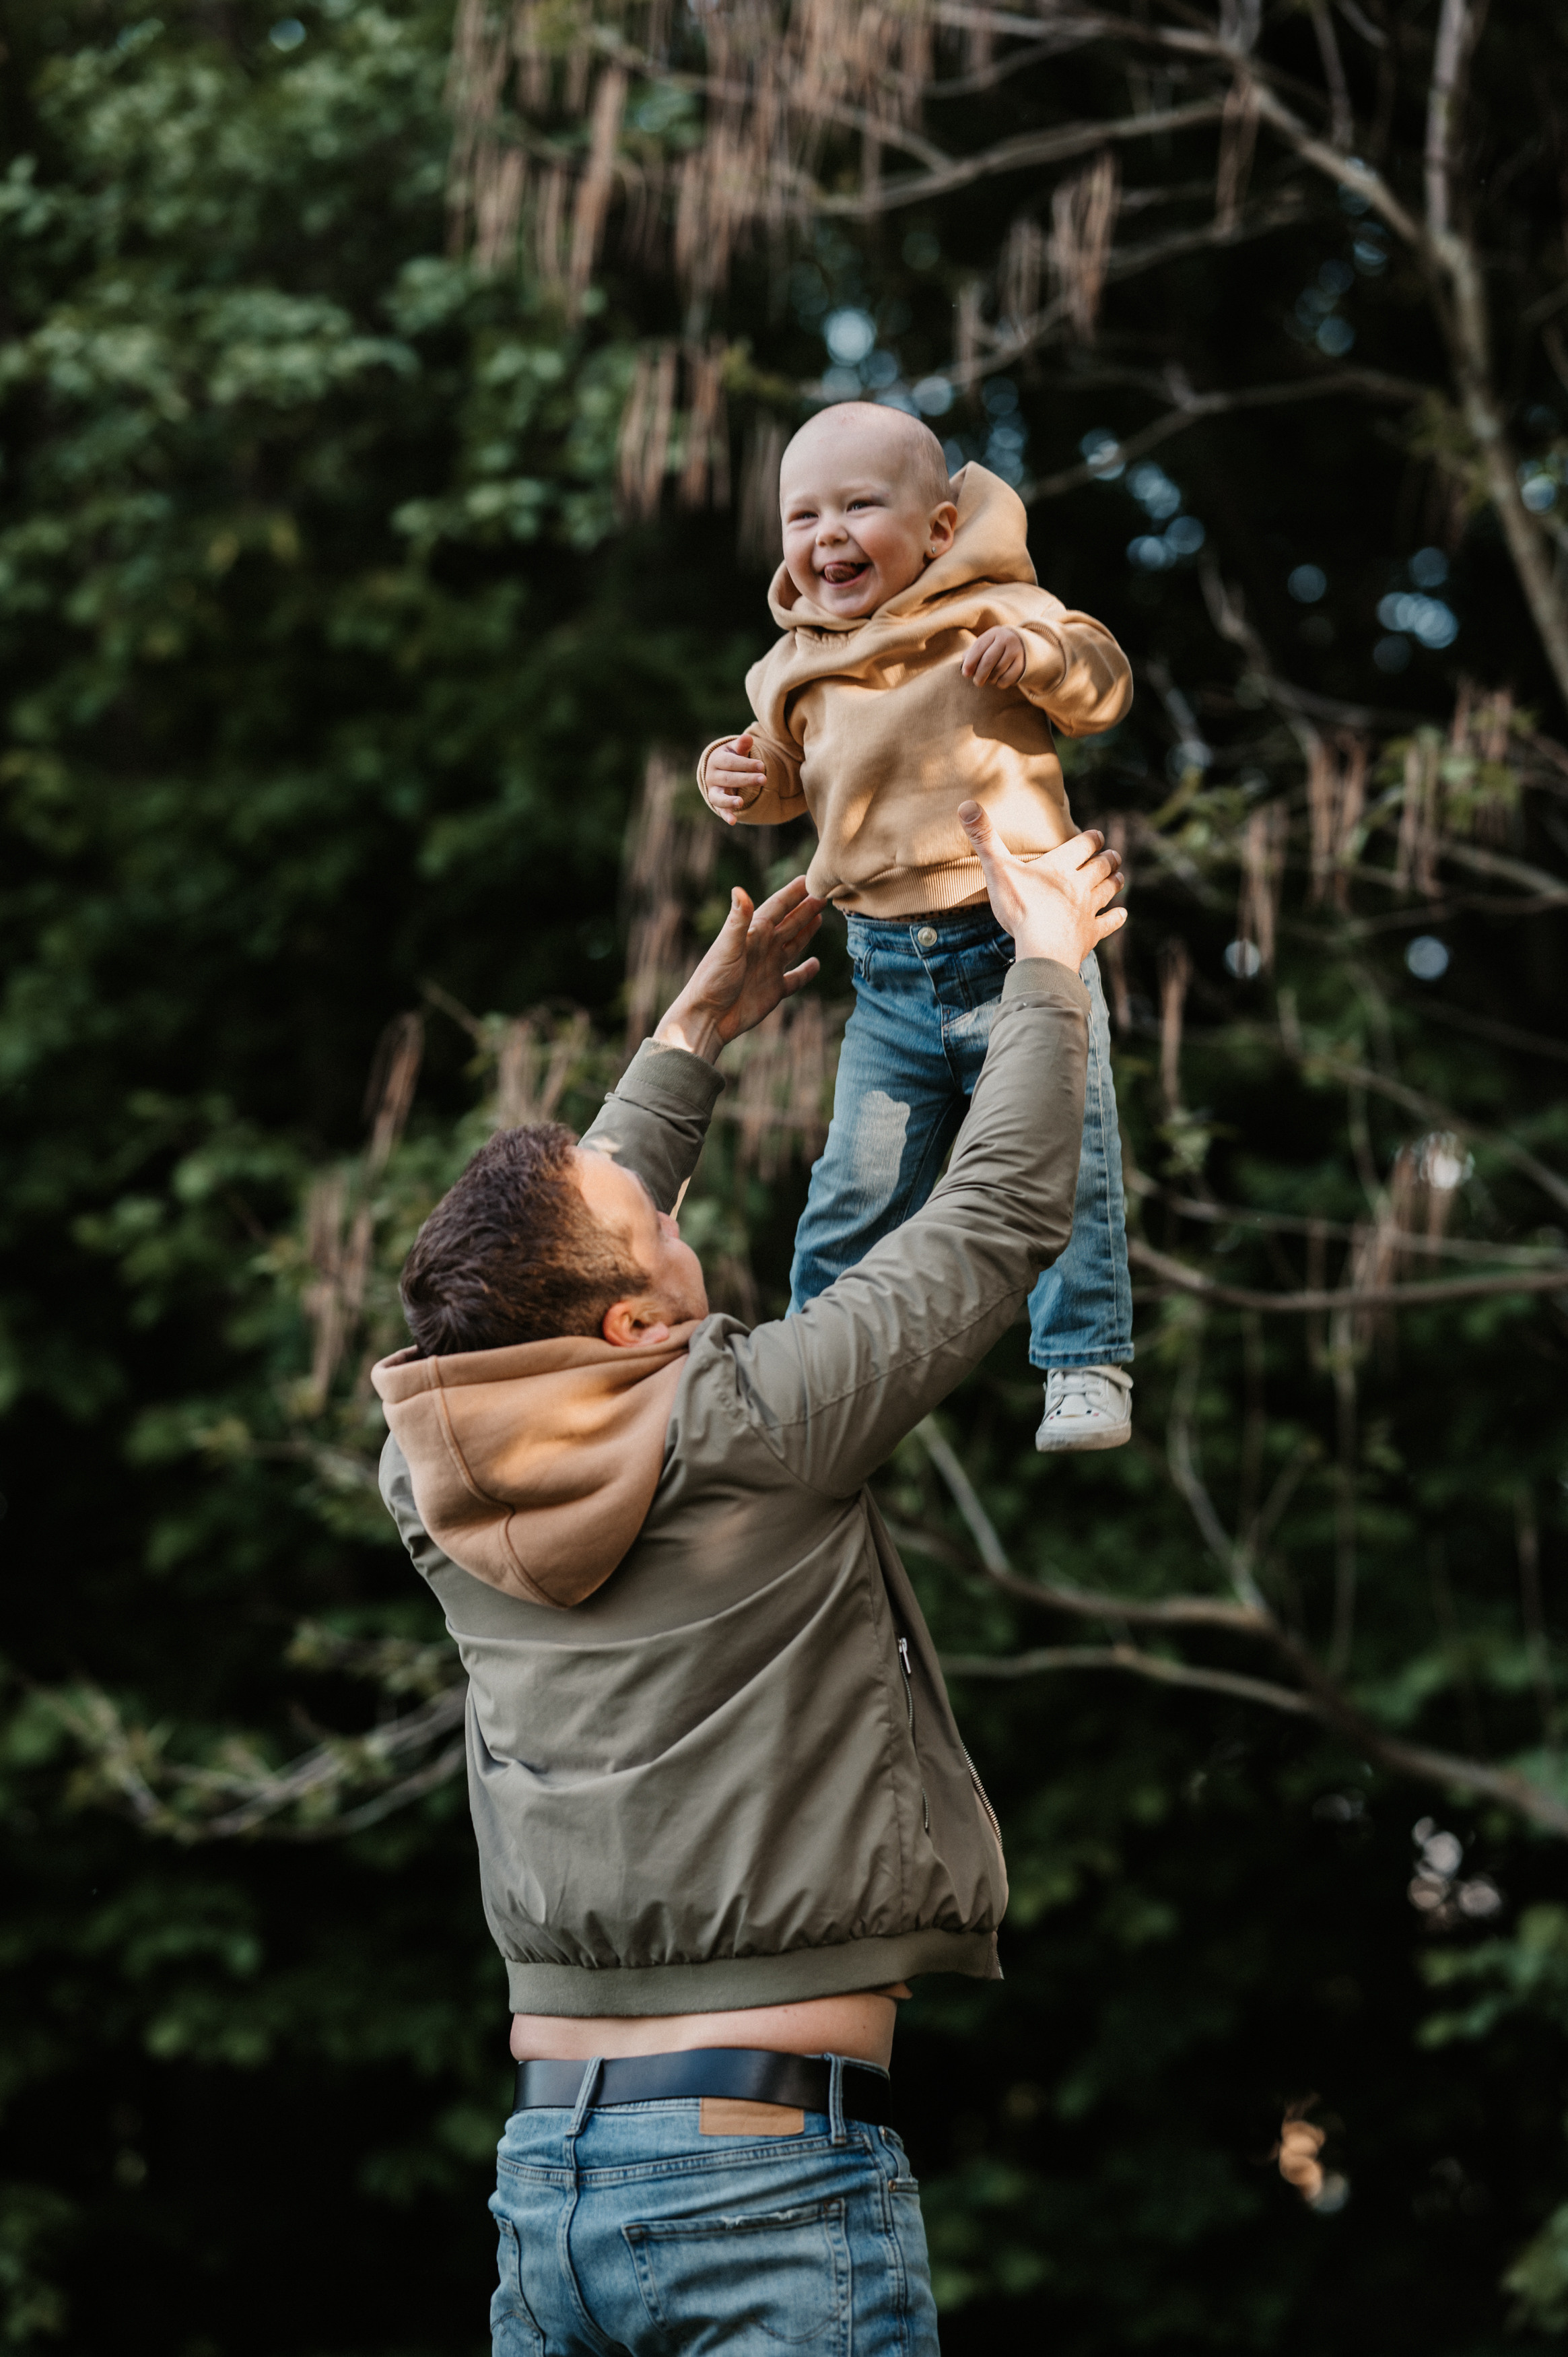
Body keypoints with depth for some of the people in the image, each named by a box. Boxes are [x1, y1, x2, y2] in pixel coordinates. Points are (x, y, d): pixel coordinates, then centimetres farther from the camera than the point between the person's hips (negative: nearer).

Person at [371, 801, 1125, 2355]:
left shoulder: (434, 1482, 4)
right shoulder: (749, 1428, -12)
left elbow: (544, 1280, 25)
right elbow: (1003, 1221, -1)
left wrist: (691, 1036, 34)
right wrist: (1050, 958, 14)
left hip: (541, 2167, 6)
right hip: (775, 2170, -6)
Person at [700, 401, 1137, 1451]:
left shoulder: (993, 612, -5)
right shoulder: (799, 671, 7)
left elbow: (1106, 684, -7)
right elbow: (791, 771, 22)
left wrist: (1038, 652, -26)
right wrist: (748, 782, 0)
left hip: (1019, 942, -4)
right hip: (889, 971, 4)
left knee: (1062, 1165, -5)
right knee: (855, 1192, 8)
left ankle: (1086, 1366, 7)